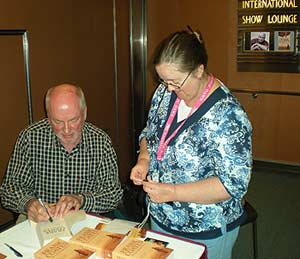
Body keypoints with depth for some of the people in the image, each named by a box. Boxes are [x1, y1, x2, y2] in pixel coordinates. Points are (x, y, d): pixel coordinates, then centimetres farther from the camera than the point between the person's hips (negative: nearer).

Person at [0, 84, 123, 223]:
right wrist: (28, 203, -26)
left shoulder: (101, 141, -8)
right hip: (39, 224, 1)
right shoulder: (30, 137, -9)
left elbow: (114, 193, -6)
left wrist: (81, 199, -24)